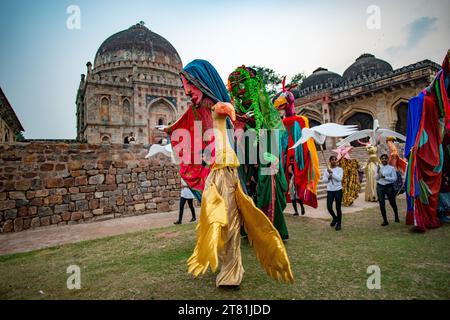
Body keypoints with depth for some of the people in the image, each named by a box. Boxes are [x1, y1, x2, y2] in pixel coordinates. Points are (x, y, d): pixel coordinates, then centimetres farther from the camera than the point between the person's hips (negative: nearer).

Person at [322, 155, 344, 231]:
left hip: (338, 190, -2)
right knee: (329, 207, 0)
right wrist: (328, 178, -16)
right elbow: (323, 180, 3)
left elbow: (339, 179, -16)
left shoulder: (340, 169, -2)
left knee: (338, 208, 2)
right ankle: (335, 218, 30)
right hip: (329, 190, 3)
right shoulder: (326, 170, 5)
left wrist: (332, 172, -21)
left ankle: (339, 223, 18)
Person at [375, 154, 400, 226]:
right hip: (380, 186, 2)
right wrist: (378, 173, -12)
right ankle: (385, 220, 11)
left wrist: (385, 177, -18)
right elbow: (376, 178, 6)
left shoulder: (391, 168, -3)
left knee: (392, 203, 12)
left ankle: (396, 217, 37)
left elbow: (394, 178, -10)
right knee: (381, 204, 1)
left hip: (389, 186, -2)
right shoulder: (378, 168, 8)